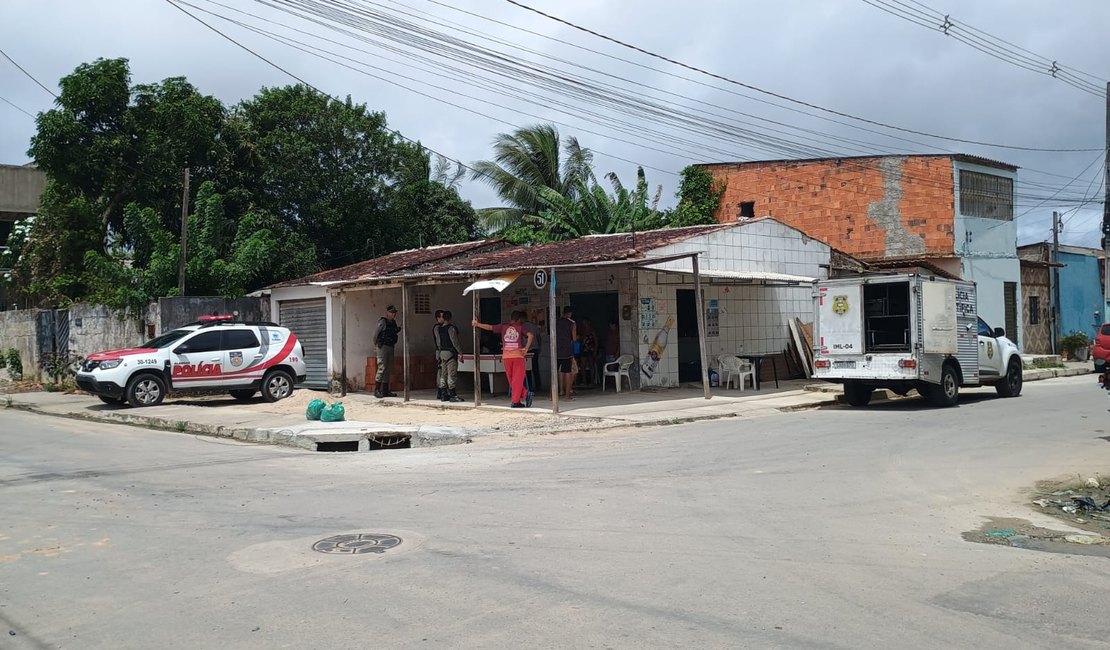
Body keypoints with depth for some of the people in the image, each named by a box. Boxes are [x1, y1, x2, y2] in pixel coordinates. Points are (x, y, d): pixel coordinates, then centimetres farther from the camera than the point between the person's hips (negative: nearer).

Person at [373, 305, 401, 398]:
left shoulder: (393, 322, 14)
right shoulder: (383, 321, -9)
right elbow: (376, 334, -10)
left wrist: (398, 329, 10)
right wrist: (376, 343, -3)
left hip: (391, 347, 8)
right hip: (383, 347, -8)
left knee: (388, 369, 9)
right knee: (382, 368, -12)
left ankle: (385, 391, 13)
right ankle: (377, 390, -10)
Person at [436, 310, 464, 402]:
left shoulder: (439, 328, 10)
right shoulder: (451, 328, -12)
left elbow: (438, 343, 13)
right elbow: (455, 341, -15)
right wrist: (460, 351, -10)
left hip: (442, 353, 8)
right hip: (450, 353, -7)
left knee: (443, 374, 9)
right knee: (451, 374, -6)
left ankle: (443, 395, 11)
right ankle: (452, 395, -6)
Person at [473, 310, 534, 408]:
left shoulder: (503, 326, 9)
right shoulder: (520, 327, 5)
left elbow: (489, 327, 6)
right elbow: (530, 335, -10)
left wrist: (477, 324, 17)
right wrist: (526, 348, -5)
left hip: (506, 356, 2)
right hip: (518, 355, -2)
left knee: (511, 379, 14)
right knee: (518, 379, 1)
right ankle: (515, 401, -3)